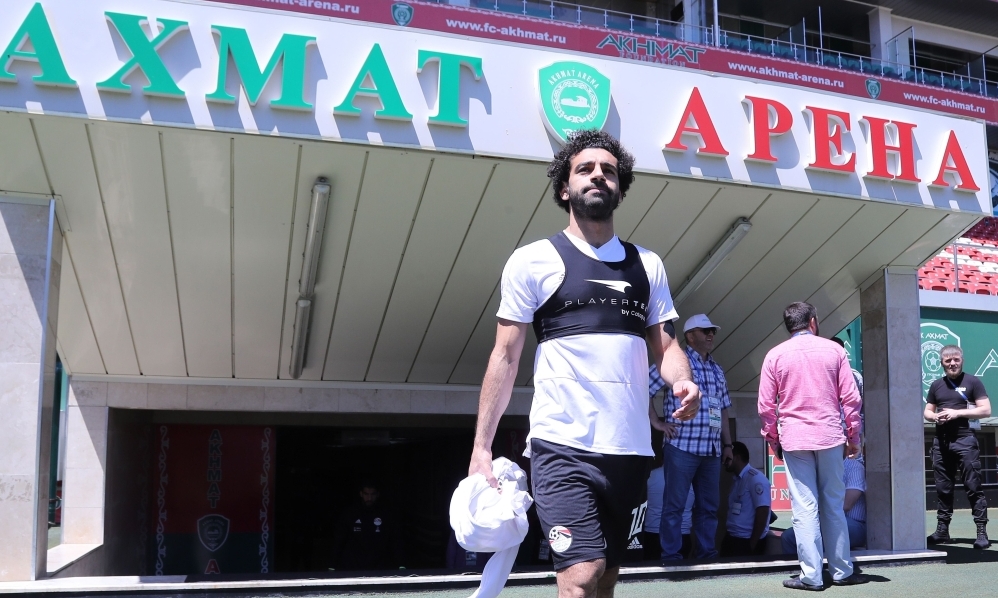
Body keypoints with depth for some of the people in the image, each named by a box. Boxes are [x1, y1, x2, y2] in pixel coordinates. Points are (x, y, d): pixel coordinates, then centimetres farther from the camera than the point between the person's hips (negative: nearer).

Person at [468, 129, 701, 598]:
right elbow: (505, 357, 1)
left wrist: (683, 382, -10)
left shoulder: (647, 265, 14)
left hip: (630, 449, 5)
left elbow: (665, 345, 13)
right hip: (563, 446, -5)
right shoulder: (533, 260, 1)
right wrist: (482, 446, -4)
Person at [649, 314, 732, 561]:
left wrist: (727, 444, 19)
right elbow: (642, 389, -6)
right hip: (682, 446, -6)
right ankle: (671, 555, 5)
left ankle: (707, 552, 20)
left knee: (709, 504, 11)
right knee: (674, 503, -2)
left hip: (712, 450, 7)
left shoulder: (717, 370, 19)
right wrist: (657, 422, -7)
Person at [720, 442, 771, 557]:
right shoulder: (737, 480, 15)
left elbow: (762, 512, -17)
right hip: (733, 539, 8)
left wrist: (752, 544, -18)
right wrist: (727, 538, 8)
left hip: (747, 541, -8)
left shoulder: (755, 478, -11)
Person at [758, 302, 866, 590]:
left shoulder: (775, 355, 0)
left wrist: (773, 440, 12)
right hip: (830, 437, 1)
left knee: (805, 509, 0)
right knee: (834, 505, 10)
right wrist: (853, 436, 11)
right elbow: (851, 398, 1)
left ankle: (811, 576, 1)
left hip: (794, 439, -1)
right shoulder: (833, 349, 3)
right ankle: (842, 571, 17)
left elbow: (766, 406, -1)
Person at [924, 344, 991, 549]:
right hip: (941, 441, 5)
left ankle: (982, 531, -4)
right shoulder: (936, 385, 15)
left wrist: (957, 413, -14)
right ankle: (942, 529, 16)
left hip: (965, 440, -5)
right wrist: (935, 416, -3)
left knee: (973, 486, -6)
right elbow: (927, 412, 20)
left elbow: (986, 410, -6)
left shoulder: (972, 382, 1)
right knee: (942, 487, 9)